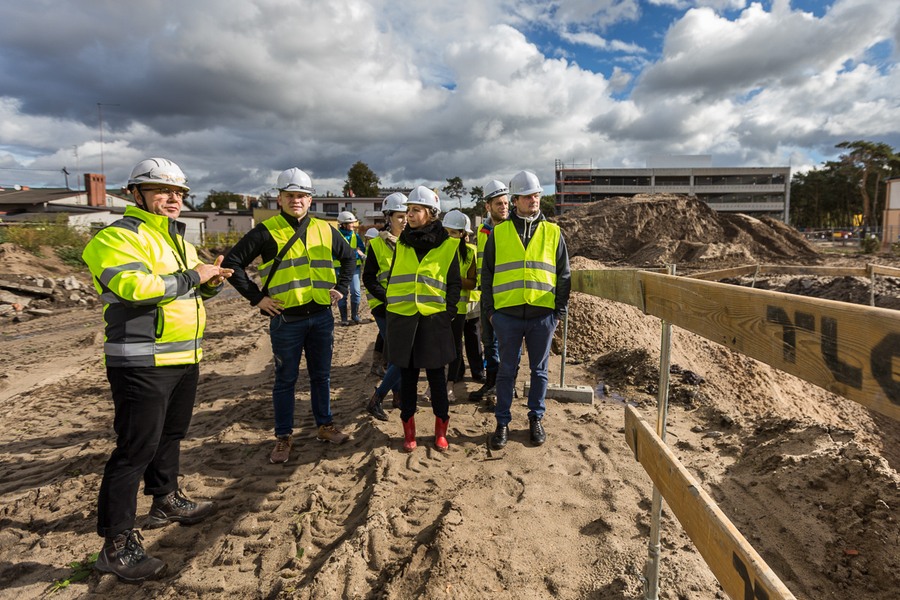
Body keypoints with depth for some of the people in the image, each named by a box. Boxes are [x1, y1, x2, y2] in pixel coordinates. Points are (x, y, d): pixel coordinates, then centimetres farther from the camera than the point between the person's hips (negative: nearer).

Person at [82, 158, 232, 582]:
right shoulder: (118, 237, -11)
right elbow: (135, 286, -28)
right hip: (142, 364, -9)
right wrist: (191, 277, -19)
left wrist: (210, 283, 3)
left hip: (185, 359, 9)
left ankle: (167, 501, 40)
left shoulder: (178, 240, 18)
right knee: (136, 448, -4)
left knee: (171, 435, 22)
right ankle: (117, 545, 7)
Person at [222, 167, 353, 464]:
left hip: (322, 315, 4)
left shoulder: (325, 230, 8)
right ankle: (284, 437, 20)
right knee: (286, 379, 7)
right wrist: (256, 297, -7)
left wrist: (341, 288, 10)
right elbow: (232, 262, -4)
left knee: (321, 375, 14)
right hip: (286, 319, -3)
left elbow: (349, 257, 22)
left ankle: (325, 425, 29)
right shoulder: (266, 231, -4)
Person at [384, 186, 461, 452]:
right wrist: (390, 310, 7)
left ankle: (441, 430, 20)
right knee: (407, 375, 9)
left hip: (434, 320, -3)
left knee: (436, 375, 5)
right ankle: (409, 430, 21)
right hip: (402, 319, 3)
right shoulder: (401, 244, 9)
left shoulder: (448, 245, 0)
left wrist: (447, 313, -7)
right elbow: (392, 279, 15)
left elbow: (454, 284, 3)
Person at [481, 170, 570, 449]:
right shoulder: (499, 233, 5)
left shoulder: (553, 232, 7)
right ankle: (503, 422, 19)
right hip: (507, 315, -1)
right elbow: (487, 274, 9)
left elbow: (563, 275, 9)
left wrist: (559, 312, 4)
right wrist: (489, 310, 4)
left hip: (543, 315, 1)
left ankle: (536, 419, 27)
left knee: (539, 370, 12)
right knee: (506, 371, 7)